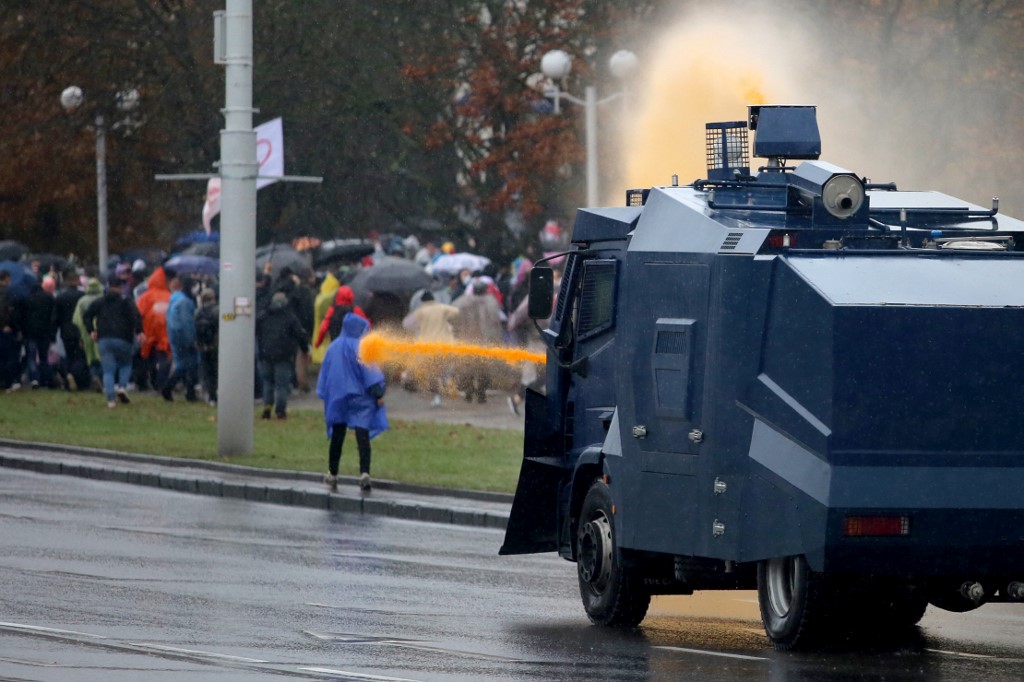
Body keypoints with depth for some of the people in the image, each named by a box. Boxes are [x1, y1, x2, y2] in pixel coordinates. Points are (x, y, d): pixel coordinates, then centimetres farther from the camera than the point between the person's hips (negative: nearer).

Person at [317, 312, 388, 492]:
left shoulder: (334, 347, 6)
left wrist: (325, 395, 18)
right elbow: (370, 371, -14)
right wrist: (378, 394, -11)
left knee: (337, 436, 15)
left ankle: (332, 474, 21)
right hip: (360, 397, -4)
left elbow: (325, 373, 11)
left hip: (337, 396, 4)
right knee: (362, 434, -9)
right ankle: (364, 472, -24)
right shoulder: (362, 347, -10)